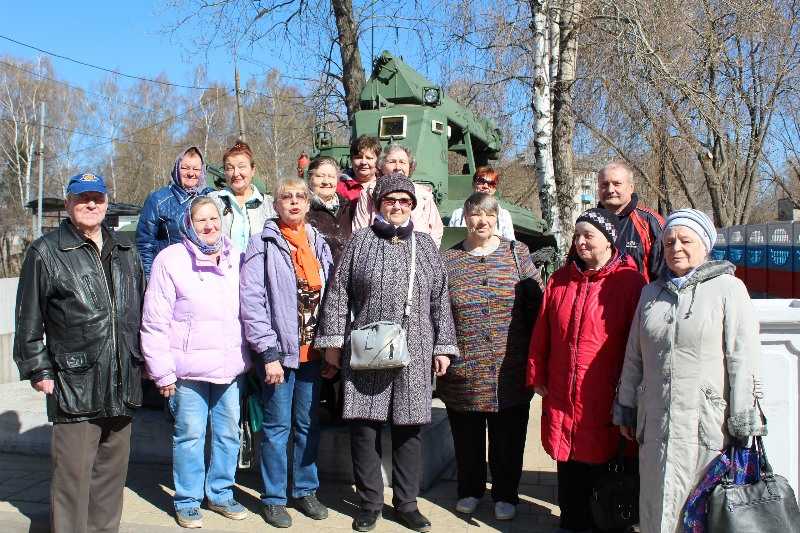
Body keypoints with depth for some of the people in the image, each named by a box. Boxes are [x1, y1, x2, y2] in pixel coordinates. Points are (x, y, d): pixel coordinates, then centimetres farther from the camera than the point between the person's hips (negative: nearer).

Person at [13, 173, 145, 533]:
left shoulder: (125, 250, 14)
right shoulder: (46, 252, -2)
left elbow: (140, 310, 19)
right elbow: (28, 320, -2)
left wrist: (144, 357, 17)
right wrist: (38, 369, -5)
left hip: (121, 385, 5)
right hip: (73, 385, -5)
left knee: (113, 468, 14)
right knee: (73, 475, -2)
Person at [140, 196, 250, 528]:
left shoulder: (235, 258, 7)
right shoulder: (170, 260, -7)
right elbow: (154, 323, -6)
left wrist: (246, 357, 15)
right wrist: (163, 372, -7)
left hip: (230, 367, 5)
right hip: (189, 368, -4)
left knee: (228, 433, 13)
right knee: (190, 435, 4)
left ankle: (220, 494, 30)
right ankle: (187, 501, 22)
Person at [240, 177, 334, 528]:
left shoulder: (319, 245, 11)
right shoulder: (263, 245, -6)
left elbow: (329, 297, 12)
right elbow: (252, 301, -12)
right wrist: (269, 353, -17)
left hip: (312, 351, 5)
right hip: (279, 351, -5)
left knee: (309, 425, 13)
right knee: (278, 426, 4)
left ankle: (305, 490, 28)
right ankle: (274, 498, 18)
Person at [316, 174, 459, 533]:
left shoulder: (425, 245, 11)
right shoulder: (360, 241, 5)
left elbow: (440, 300, 10)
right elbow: (339, 293, 3)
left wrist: (443, 346, 6)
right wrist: (332, 340, -1)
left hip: (414, 355, 2)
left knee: (409, 427, 6)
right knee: (365, 425, 3)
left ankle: (406, 502, 21)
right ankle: (370, 502, 19)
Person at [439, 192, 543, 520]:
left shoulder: (516, 254, 3)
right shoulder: (448, 260, 3)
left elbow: (537, 304, 2)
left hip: (510, 371, 0)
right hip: (463, 372, 1)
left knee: (508, 438, 9)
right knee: (467, 437, 14)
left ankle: (505, 495, 28)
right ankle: (470, 490, 34)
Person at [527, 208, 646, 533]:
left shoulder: (630, 282, -7)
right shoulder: (560, 280, 7)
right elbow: (541, 333, 10)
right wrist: (537, 376, 9)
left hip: (604, 399, -4)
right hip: (561, 396, 4)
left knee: (600, 464, 7)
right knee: (568, 469, 14)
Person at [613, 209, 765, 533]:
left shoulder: (728, 288, -2)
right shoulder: (652, 293, 14)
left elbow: (743, 361, -7)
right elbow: (634, 358, 18)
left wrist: (743, 426, -10)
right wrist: (626, 408, 18)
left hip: (708, 425, -4)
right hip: (656, 426, 4)